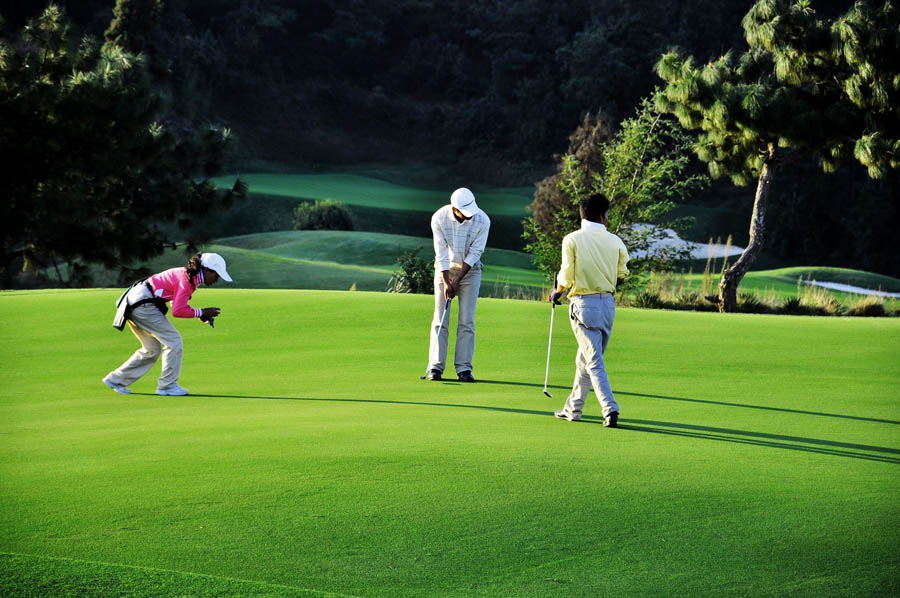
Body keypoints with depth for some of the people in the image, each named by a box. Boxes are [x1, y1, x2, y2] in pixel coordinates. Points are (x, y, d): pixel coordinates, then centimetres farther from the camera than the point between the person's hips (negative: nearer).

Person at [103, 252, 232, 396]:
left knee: (152, 350, 16)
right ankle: (167, 385, -1)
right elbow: (177, 311, -20)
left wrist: (201, 314, 6)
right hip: (142, 304, -10)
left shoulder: (189, 275, 12)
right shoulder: (187, 279, -17)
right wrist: (200, 312, -10)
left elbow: (179, 304, 18)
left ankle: (116, 380, 22)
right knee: (173, 341, -6)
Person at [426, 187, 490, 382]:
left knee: (467, 320, -6)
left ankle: (464, 368, -6)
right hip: (445, 268, 0)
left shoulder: (482, 221, -21)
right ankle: (435, 367, -3)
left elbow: (474, 253, -16)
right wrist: (446, 282, -20)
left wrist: (457, 280, -17)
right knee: (440, 318, -5)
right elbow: (441, 253, -16)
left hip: (470, 270, 0)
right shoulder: (439, 218, -19)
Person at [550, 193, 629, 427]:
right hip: (608, 303, 4)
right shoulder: (615, 241, 1)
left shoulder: (572, 239, -8)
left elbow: (566, 278, -11)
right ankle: (573, 408, 25)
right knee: (584, 359, 17)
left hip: (583, 303, -4)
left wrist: (557, 293, 10)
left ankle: (610, 408, -18)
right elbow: (621, 276, 6)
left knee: (594, 362, -6)